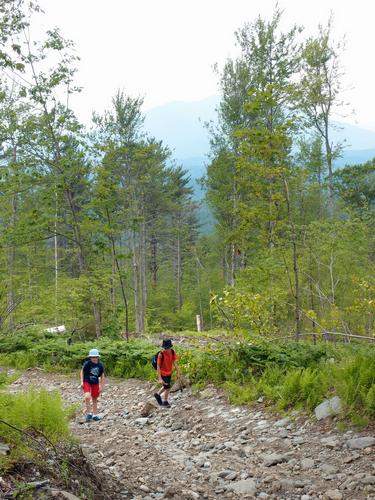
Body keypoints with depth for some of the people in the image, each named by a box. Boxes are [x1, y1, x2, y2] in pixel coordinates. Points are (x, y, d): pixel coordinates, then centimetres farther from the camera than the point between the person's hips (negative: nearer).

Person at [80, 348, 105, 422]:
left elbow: (102, 375, 6)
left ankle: (95, 415, 27)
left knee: (95, 399, 12)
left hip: (95, 383, 3)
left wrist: (101, 386, 5)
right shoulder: (87, 364, -14)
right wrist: (82, 381, -6)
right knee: (87, 397, -25)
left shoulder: (100, 365, -5)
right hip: (87, 382, -3)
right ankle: (88, 413, -9)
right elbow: (82, 372, 0)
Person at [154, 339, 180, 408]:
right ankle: (165, 402, 20)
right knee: (167, 388, -1)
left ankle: (157, 394, 45)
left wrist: (178, 372, 1)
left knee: (166, 387, 20)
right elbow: (158, 366, -23)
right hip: (163, 374, -6)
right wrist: (159, 378, -24)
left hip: (169, 373, 6)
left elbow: (174, 362, 0)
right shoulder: (161, 354, -27)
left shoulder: (172, 352, -11)